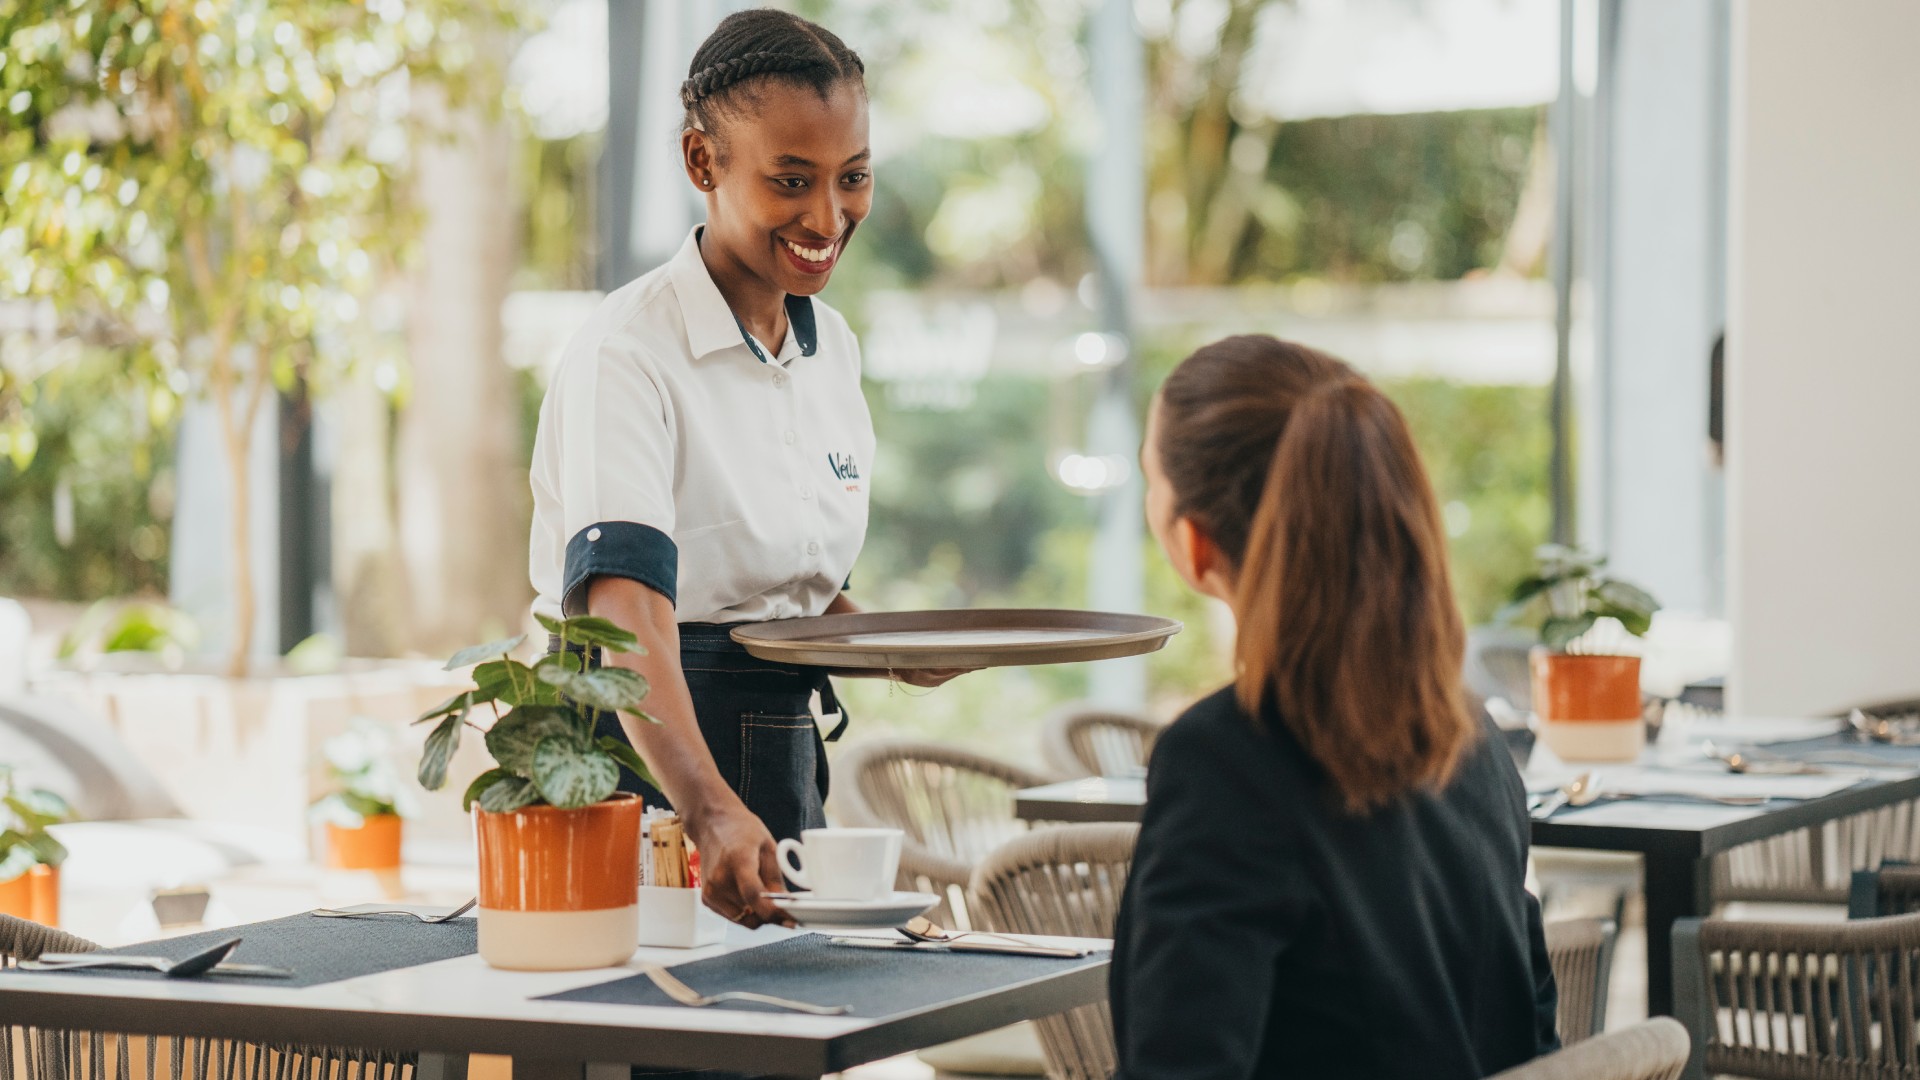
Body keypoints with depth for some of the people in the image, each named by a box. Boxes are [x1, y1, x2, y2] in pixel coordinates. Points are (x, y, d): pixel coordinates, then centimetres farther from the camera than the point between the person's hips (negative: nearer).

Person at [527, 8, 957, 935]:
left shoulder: (832, 349, 7)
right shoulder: (625, 355, -16)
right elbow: (627, 610, -29)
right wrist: (709, 809, -44)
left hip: (784, 755, 7)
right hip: (644, 767, -7)